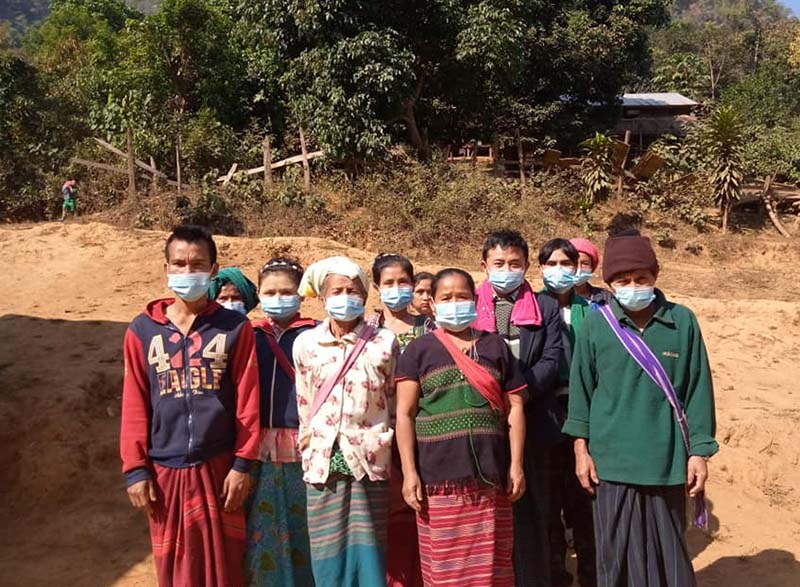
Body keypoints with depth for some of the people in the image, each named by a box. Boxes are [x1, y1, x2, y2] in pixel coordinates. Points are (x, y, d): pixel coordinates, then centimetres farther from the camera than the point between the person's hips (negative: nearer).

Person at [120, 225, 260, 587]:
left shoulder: (235, 327, -2)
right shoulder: (142, 330, 2)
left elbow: (247, 400, -3)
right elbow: (134, 406, 2)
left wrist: (243, 463, -6)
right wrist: (135, 469, -1)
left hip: (219, 467, -1)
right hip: (165, 470, 1)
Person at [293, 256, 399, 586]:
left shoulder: (384, 342, -1)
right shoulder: (306, 343, 3)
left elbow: (394, 403, 5)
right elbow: (304, 404, 11)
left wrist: (388, 447, 6)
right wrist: (308, 449, 13)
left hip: (369, 460, -1)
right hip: (323, 462, 2)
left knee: (367, 549, 3)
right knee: (328, 552, 7)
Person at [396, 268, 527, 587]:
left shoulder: (495, 346, 10)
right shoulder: (418, 350, 5)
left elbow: (514, 407, 9)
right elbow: (404, 414, 0)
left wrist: (516, 464, 2)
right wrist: (409, 472, -7)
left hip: (490, 474, 2)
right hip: (438, 476, -1)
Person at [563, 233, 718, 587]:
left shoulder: (682, 321, -3)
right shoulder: (595, 325, -4)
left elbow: (698, 389, 1)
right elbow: (581, 388, 2)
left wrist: (699, 451, 0)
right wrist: (581, 448, 1)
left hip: (667, 461, 1)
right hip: (613, 460, 0)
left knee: (668, 549, 15)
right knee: (617, 551, 11)